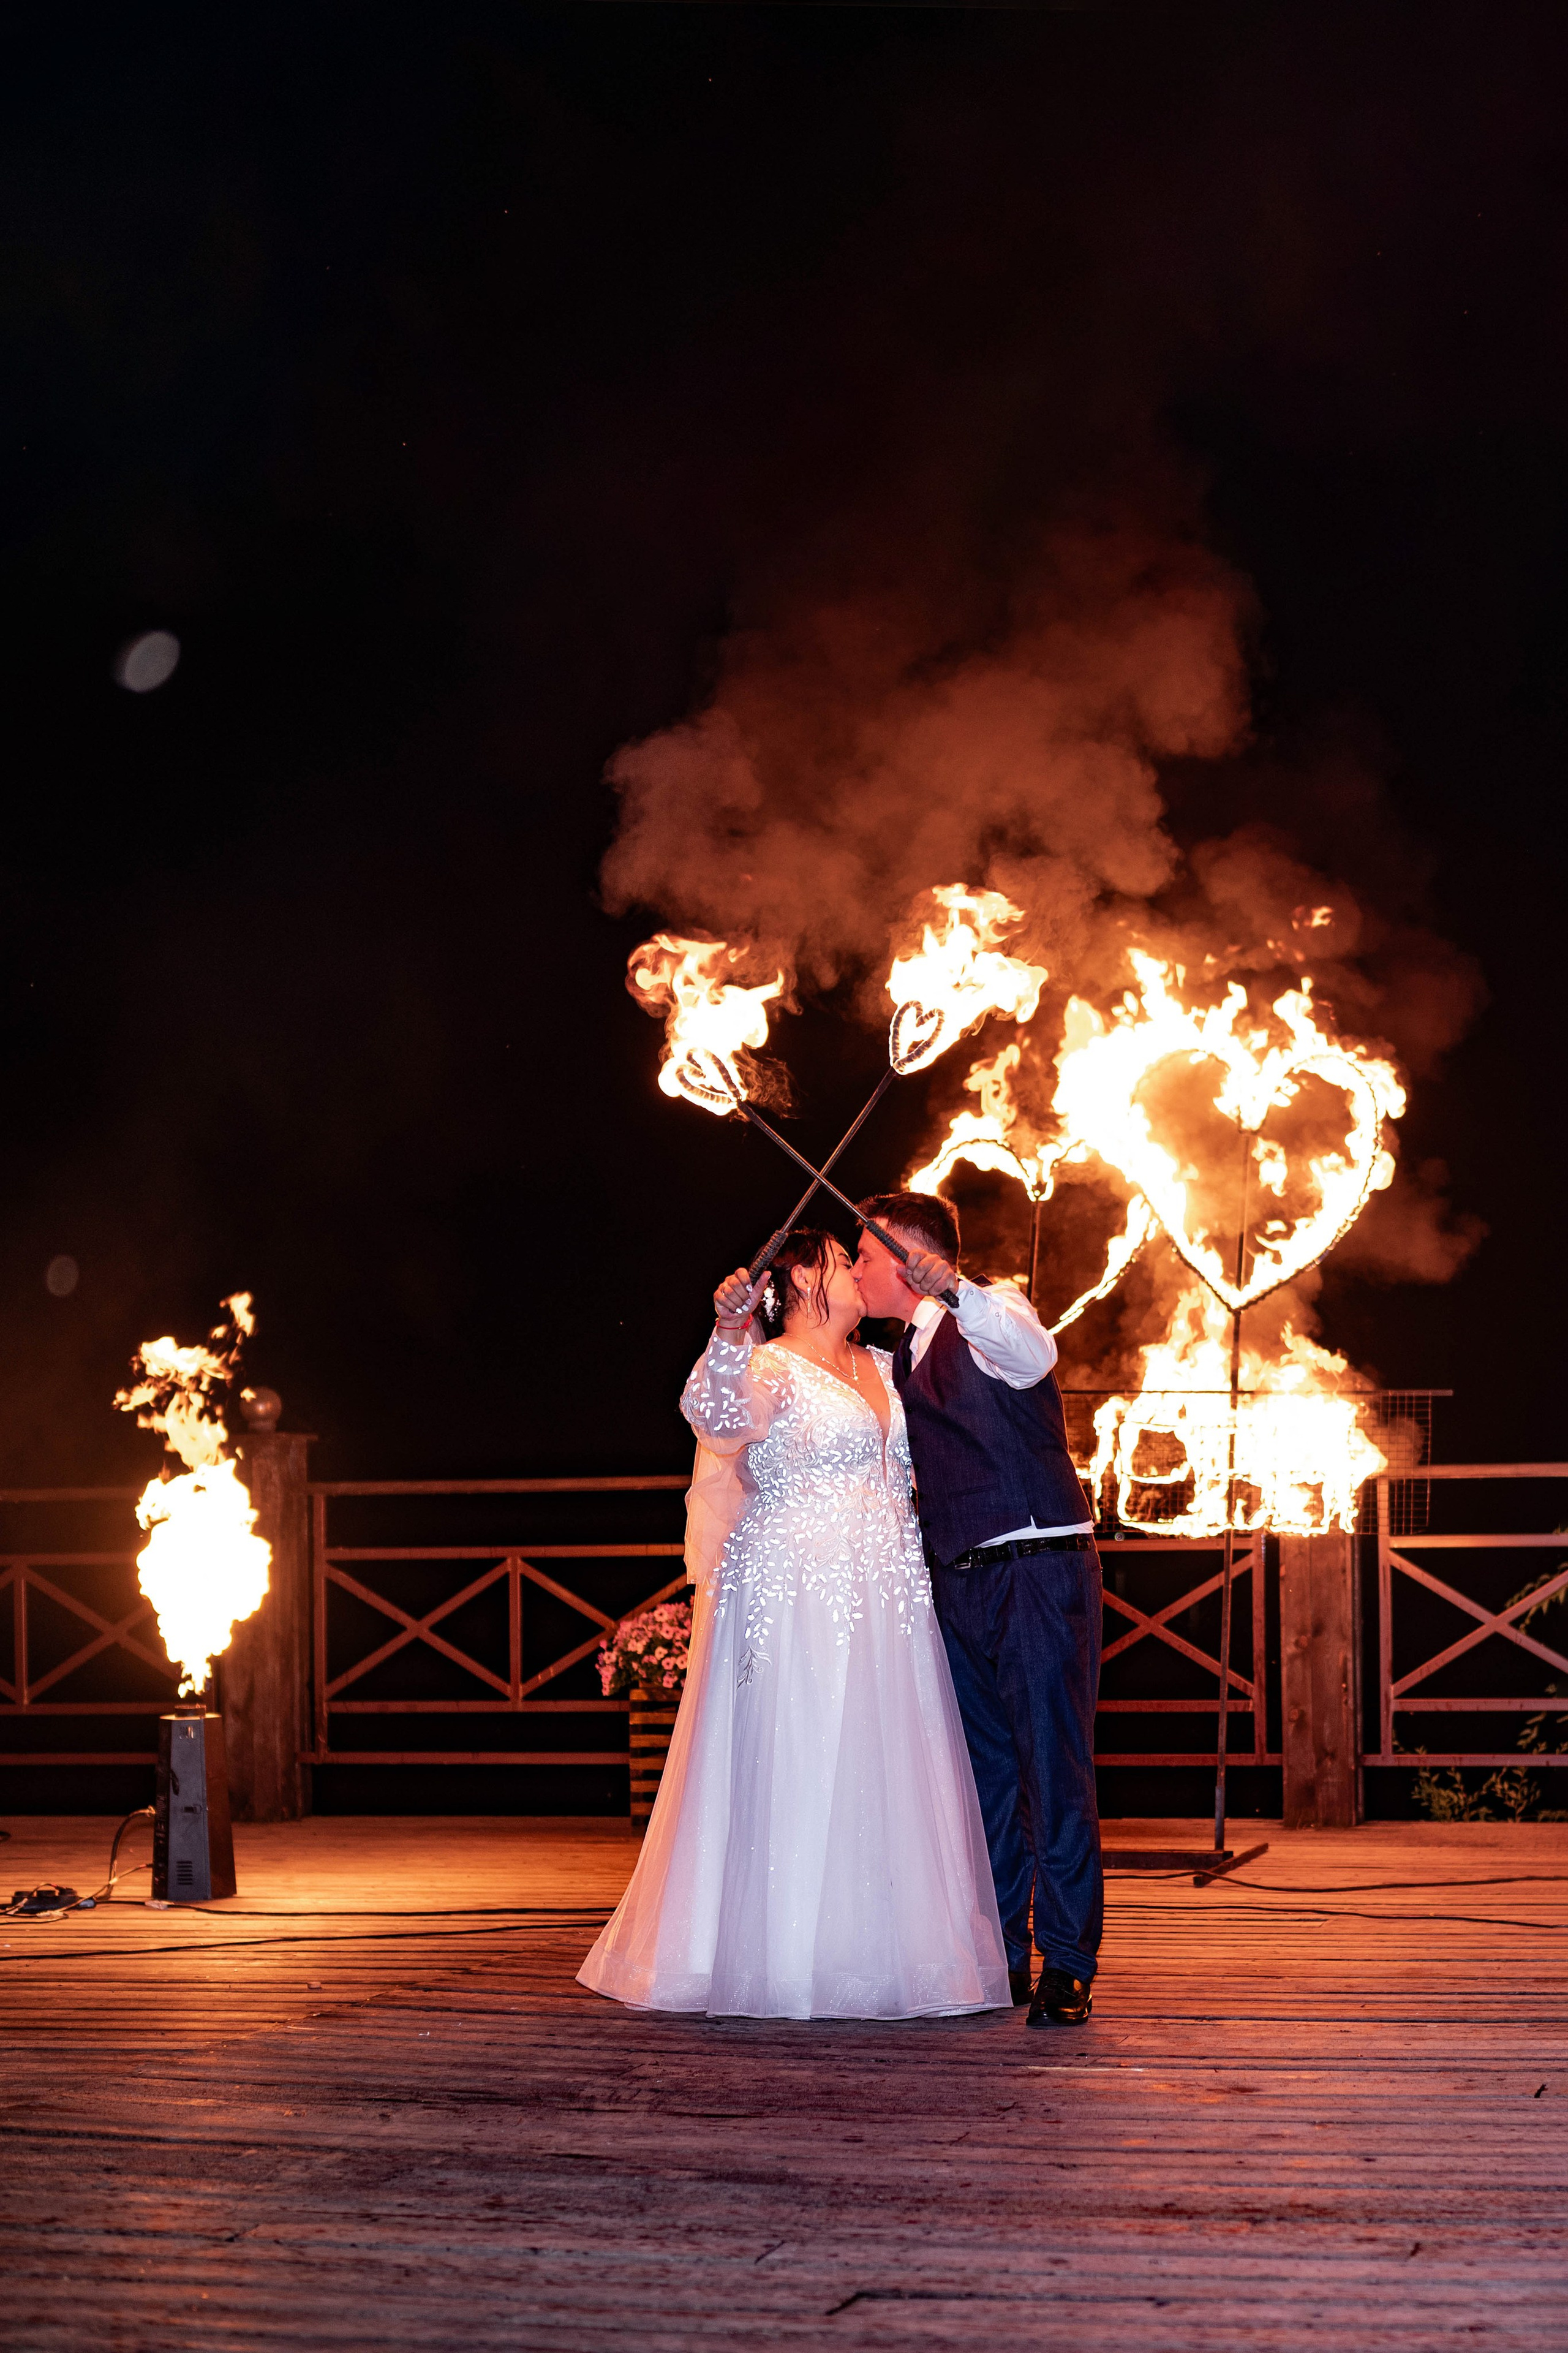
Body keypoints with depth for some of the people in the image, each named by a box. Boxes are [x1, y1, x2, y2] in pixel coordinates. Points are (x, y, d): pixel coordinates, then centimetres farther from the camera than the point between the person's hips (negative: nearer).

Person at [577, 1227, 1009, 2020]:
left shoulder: (882, 1368, 18)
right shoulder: (768, 1368, -5)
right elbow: (714, 1416, -27)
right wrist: (729, 1332, -39)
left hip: (885, 1608, 7)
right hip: (796, 1597, -7)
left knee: (882, 1772, 6)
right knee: (789, 1774, -7)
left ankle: (876, 1955, 12)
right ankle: (779, 1962, -3)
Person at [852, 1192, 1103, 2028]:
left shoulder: (990, 1320, -7)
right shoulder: (898, 1363, 18)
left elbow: (1033, 1351, -32)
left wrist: (951, 1287, -47)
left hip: (1040, 1573, -8)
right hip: (958, 1580, 8)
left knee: (1054, 1764, -9)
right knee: (986, 1770, 9)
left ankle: (1068, 1965, -6)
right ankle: (999, 1955, 15)